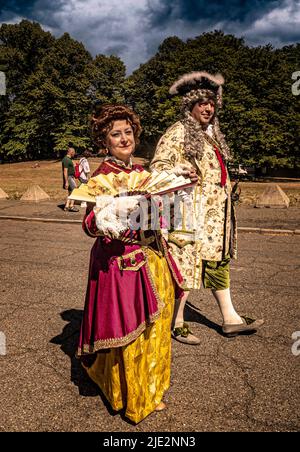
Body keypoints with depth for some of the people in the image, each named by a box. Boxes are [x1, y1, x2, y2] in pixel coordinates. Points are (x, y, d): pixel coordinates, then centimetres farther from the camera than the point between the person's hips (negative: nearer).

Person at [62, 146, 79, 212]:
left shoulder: (69, 159, 16)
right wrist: (66, 182, -24)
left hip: (71, 177, 10)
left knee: (70, 193, 11)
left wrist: (74, 178, 26)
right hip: (68, 177, -10)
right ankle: (71, 206, -9)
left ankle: (66, 207, 13)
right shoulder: (66, 160, -16)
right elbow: (65, 171, -21)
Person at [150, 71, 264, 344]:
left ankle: (230, 318, 20)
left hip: (215, 211, 9)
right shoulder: (178, 133, -6)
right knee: (186, 262, -5)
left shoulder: (212, 134, 20)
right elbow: (158, 165, -13)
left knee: (217, 259, 12)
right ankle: (177, 323, 8)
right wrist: (180, 171, -31)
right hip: (190, 209, -8)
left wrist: (228, 191, 26)